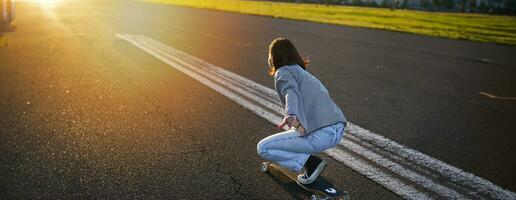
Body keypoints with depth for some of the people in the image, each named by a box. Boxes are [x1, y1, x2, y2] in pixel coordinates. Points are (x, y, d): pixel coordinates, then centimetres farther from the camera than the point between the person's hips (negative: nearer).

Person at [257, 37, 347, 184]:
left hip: (320, 135, -9)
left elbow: (291, 92, -19)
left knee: (263, 148, 2)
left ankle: (310, 162, -4)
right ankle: (308, 161, 18)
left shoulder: (283, 72, 4)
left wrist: (291, 116, -39)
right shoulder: (304, 73, 29)